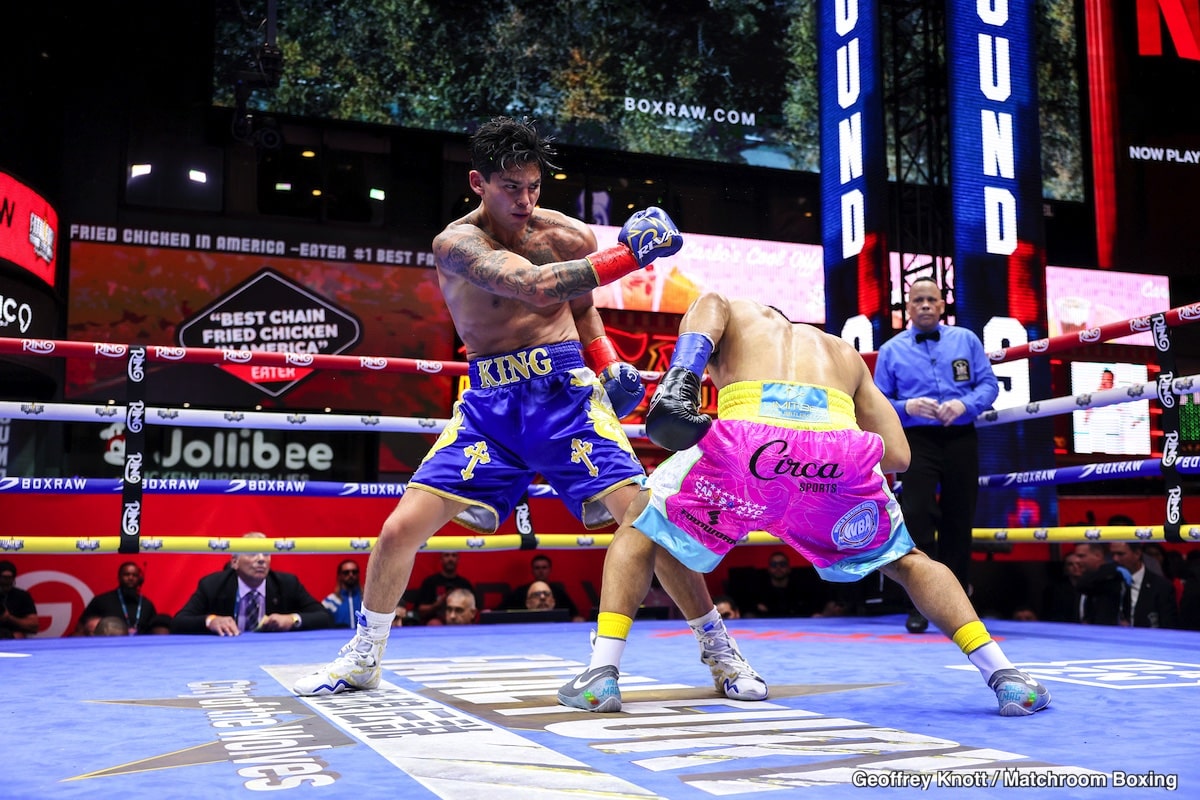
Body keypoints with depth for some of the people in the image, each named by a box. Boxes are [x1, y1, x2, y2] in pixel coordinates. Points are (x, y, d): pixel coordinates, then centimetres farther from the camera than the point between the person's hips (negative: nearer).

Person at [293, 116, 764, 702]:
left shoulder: (569, 236, 2)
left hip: (565, 389, 1)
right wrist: (628, 256, -32)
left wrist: (610, 364, 5)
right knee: (400, 529, -5)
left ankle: (719, 653, 6)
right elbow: (535, 286, -28)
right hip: (489, 400, 0)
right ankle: (363, 659, 21)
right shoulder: (456, 243, -9)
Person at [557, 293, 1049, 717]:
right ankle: (1005, 676, 19)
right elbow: (897, 455, 30)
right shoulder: (843, 352, 41)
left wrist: (679, 378, -7)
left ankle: (602, 673, 8)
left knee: (638, 533, 22)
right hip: (842, 447, 3)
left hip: (748, 438, -2)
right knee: (906, 561, 30)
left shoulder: (731, 312, 35)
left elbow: (708, 307, 7)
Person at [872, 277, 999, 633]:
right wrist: (907, 407, -15)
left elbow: (989, 384, 5)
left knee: (959, 519, 8)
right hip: (917, 441, -2)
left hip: (961, 439, 2)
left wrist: (964, 404, -14)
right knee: (917, 516, -13)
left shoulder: (966, 340, 9)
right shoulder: (891, 350, 6)